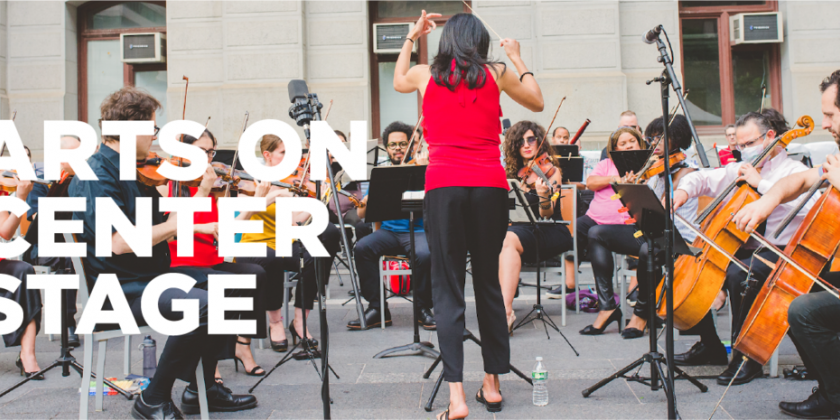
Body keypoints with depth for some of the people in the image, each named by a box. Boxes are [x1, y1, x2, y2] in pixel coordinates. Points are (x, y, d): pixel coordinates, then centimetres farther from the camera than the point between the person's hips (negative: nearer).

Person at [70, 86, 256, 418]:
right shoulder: (95, 176, -16)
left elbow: (157, 232, 10)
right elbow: (119, 242, -28)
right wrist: (174, 224, -19)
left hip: (155, 274, 10)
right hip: (121, 290, -10)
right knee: (201, 305, -30)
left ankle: (203, 389, 18)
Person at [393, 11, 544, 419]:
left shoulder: (424, 75, 10)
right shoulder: (497, 74, 9)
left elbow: (397, 81, 35)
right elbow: (537, 102, 25)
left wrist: (411, 38, 40)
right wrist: (517, 59, 31)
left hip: (443, 186, -1)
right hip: (490, 186, 1)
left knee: (448, 289, 0)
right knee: (488, 283, 13)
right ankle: (492, 384, 22)